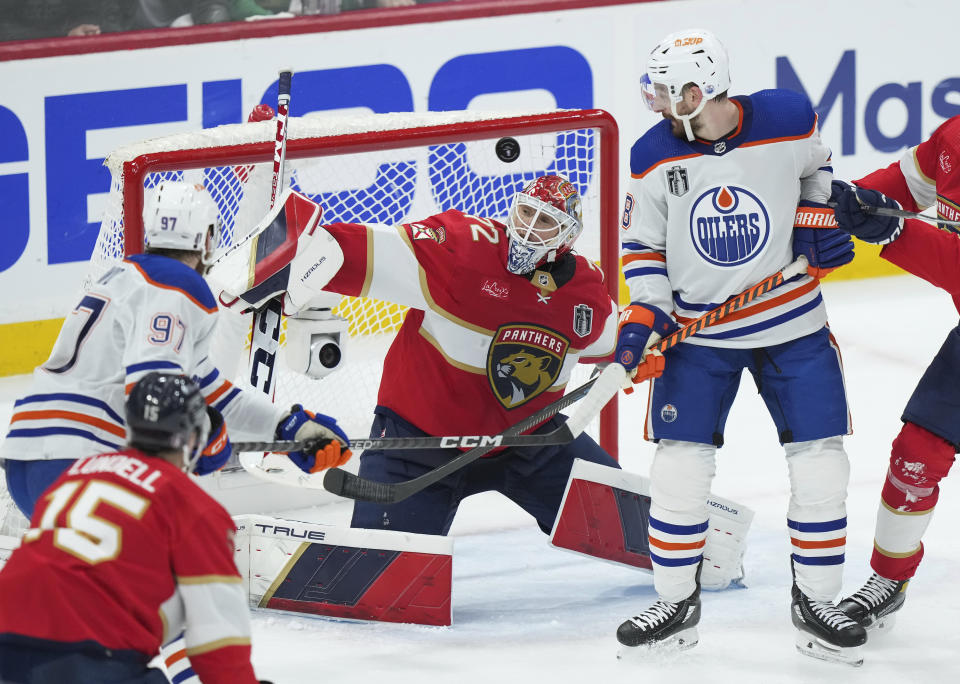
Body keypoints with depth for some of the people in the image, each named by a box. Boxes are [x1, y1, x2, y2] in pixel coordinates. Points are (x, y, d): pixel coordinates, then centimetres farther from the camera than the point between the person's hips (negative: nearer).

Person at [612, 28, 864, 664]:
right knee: (679, 467, -5)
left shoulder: (789, 119, -13)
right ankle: (676, 606, 11)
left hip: (793, 325, 0)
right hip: (698, 331, 0)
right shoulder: (656, 157, -11)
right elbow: (644, 244, 2)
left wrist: (818, 216, -4)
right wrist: (645, 315, -11)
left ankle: (816, 603, 13)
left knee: (819, 463, -2)